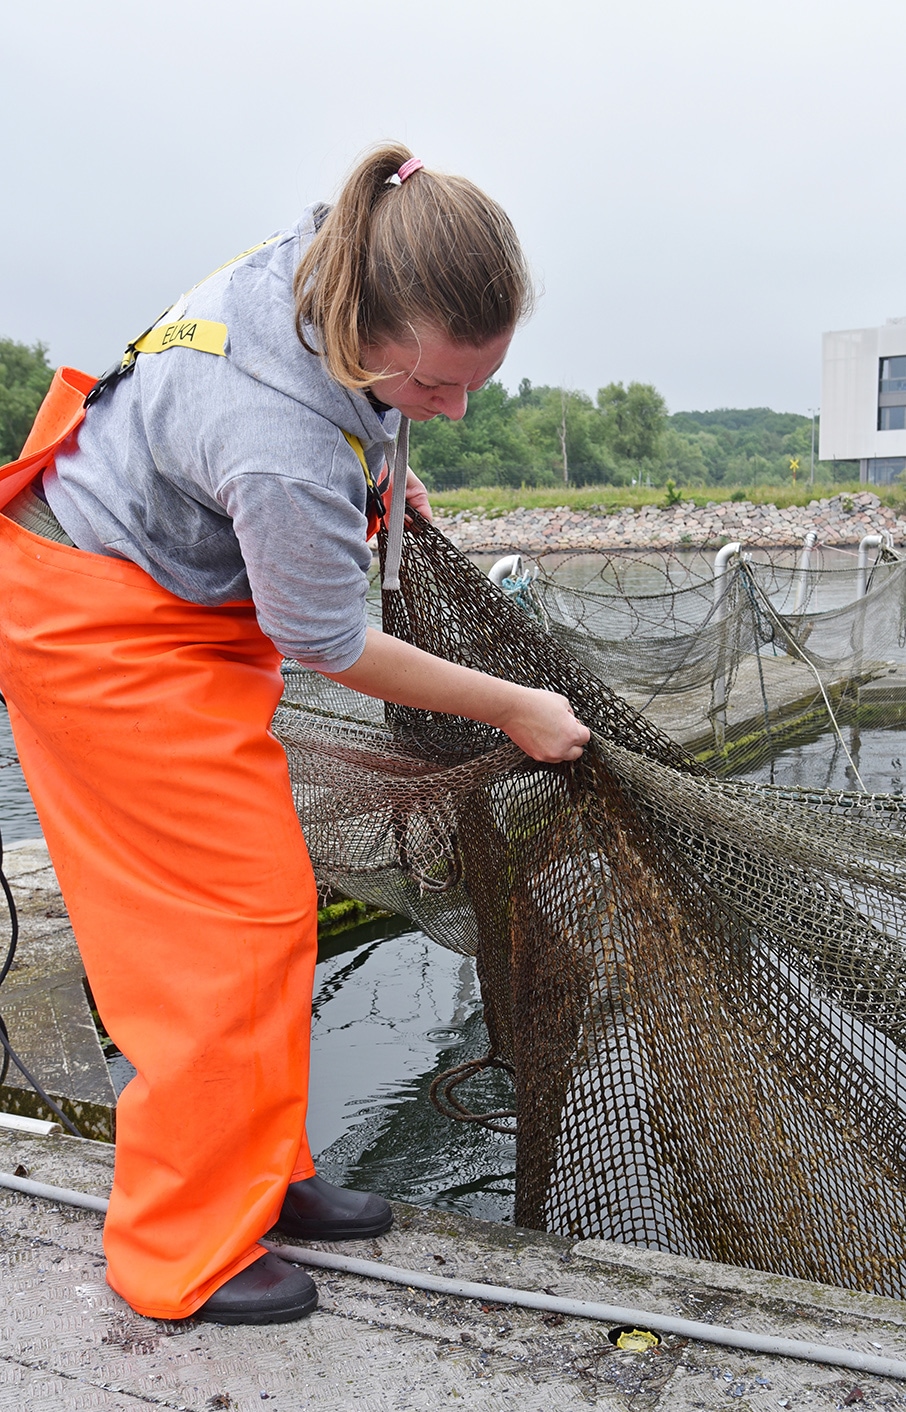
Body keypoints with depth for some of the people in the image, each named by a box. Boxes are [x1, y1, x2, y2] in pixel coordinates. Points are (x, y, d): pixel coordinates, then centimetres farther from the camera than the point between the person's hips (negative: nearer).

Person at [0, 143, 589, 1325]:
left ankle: (259, 1174, 26)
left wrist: (373, 484, 14)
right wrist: (512, 708, -10)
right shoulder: (283, 452, -37)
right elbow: (332, 647, -21)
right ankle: (180, 1256, 9)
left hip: (186, 607, 9)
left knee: (264, 898, 10)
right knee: (238, 915, -7)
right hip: (100, 625, -9)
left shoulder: (329, 265, -13)